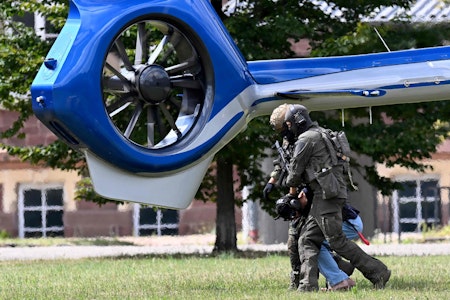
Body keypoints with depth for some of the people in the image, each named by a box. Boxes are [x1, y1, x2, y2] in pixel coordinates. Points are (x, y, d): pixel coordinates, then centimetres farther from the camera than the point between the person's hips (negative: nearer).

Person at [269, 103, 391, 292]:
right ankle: (308, 285, 1)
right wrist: (305, 191, 27)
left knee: (336, 240, -11)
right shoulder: (320, 134, 24)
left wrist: (292, 191, 15)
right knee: (308, 239, 8)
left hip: (327, 193, -10)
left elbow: (295, 169, -3)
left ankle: (377, 272, -11)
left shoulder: (306, 139, -7)